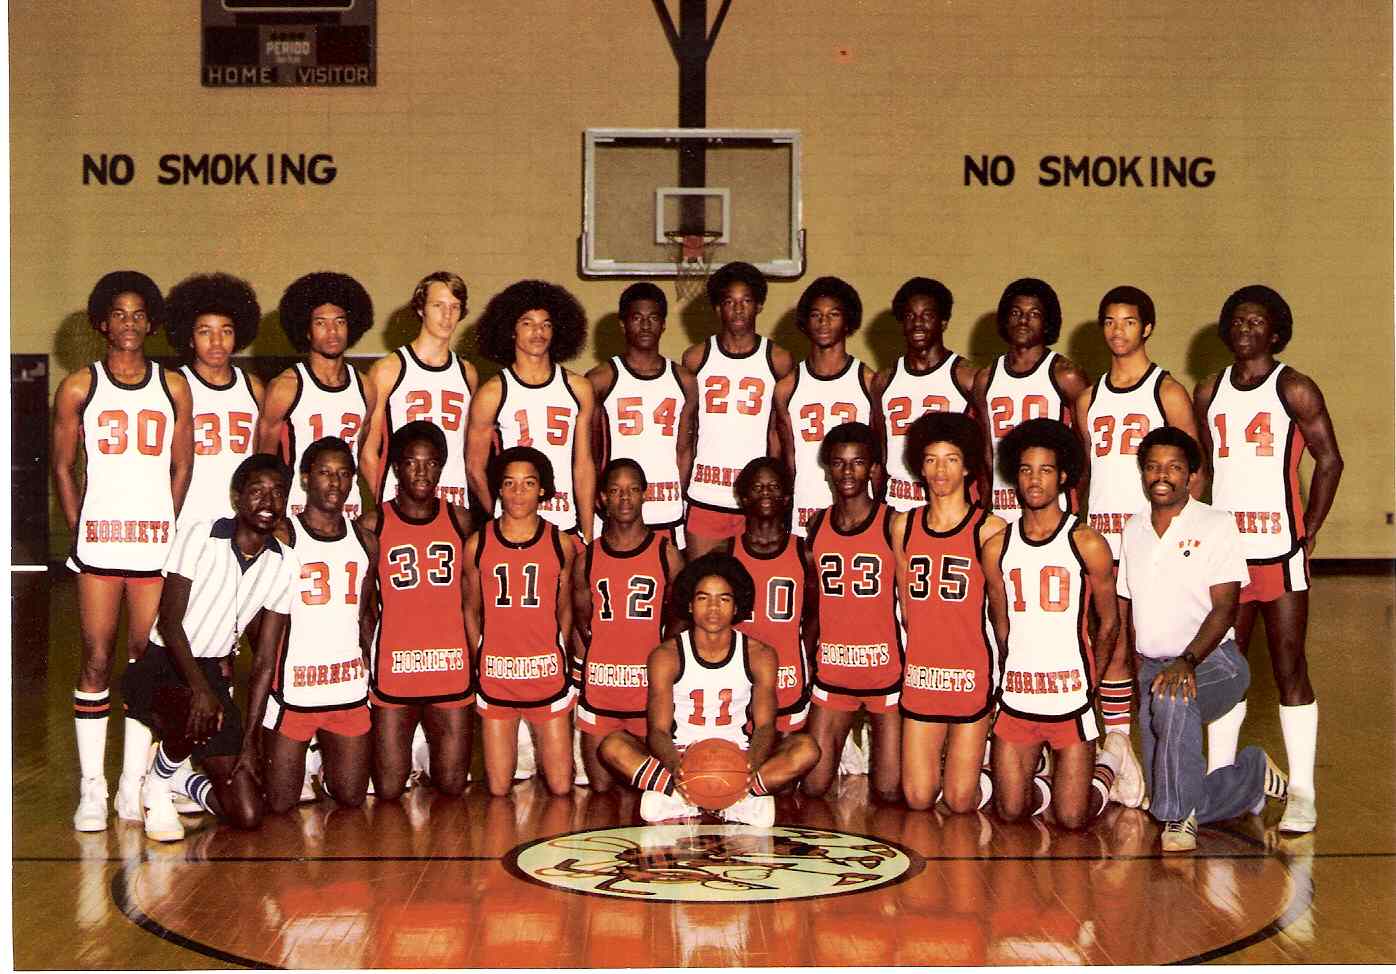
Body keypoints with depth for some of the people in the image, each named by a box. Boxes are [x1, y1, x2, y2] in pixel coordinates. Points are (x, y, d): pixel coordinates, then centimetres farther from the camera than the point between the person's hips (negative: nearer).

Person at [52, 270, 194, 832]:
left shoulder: (172, 387, 9)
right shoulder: (78, 387, 6)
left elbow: (182, 468, 12)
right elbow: (63, 468, 8)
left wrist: (166, 528, 5)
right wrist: (81, 530, 1)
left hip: (157, 543, 1)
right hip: (98, 542, -1)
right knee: (96, 662, -2)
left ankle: (133, 787, 10)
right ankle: (91, 790, 4)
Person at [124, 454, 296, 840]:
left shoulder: (283, 566, 0)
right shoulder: (197, 536, -10)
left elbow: (265, 658, 0)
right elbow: (170, 622, -16)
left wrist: (249, 738, -8)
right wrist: (199, 689, -30)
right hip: (158, 667, -3)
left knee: (248, 815, -7)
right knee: (197, 717, -40)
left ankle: (179, 778, 24)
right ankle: (158, 784, -6)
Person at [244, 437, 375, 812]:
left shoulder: (365, 542, 9)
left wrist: (369, 672, 11)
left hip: (350, 686, 4)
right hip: (292, 687, -4)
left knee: (352, 798, 9)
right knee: (279, 804, 2)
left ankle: (325, 764, 39)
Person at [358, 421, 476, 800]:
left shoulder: (460, 520, 6)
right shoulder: (373, 525, -1)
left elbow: (469, 596, 12)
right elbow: (365, 607, 3)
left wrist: (475, 658, 7)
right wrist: (366, 666, -3)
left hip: (452, 669, 2)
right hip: (393, 670, -2)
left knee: (452, 787, 8)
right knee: (388, 790, 4)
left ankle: (435, 754, 38)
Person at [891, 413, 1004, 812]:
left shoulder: (989, 528, -7)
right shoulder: (903, 525, 5)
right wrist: (926, 645, 9)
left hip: (971, 674, -3)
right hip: (920, 673, 3)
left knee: (960, 801, 2)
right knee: (918, 799, 5)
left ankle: (974, 774, 34)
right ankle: (942, 755, 35)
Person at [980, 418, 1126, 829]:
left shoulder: (1087, 543, -4)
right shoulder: (997, 547, 5)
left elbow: (1108, 623, 5)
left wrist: (1088, 683, 11)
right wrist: (1016, 676, 13)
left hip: (1071, 700, -3)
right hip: (1016, 698, 3)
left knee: (1071, 819, -1)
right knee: (1010, 811, 3)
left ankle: (1108, 764, 28)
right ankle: (1058, 781, 32)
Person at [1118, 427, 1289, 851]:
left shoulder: (1216, 525, -6)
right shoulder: (1133, 530, 11)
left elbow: (1224, 608, -13)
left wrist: (1186, 662, -27)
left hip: (1213, 661, -5)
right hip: (1153, 665, 5)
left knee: (1174, 699, -41)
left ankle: (1180, 817, -25)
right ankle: (1253, 773, 30)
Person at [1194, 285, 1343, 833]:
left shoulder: (1294, 389, -3)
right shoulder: (1209, 393, 12)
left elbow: (1329, 460, -3)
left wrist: (1309, 534, -7)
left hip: (1279, 552, -5)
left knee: (1290, 672, -1)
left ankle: (1302, 794, 6)